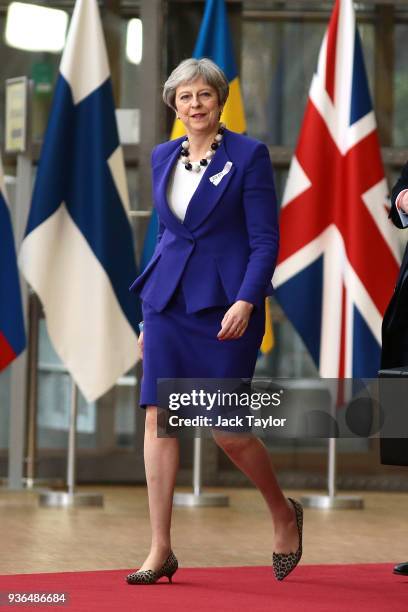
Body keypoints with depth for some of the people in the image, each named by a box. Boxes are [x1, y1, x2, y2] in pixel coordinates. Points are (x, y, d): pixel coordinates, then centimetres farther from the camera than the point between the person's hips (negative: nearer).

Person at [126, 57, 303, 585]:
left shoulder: (249, 155, -5)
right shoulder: (163, 157, 11)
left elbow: (265, 240, -8)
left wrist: (245, 301, -21)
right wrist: (148, 312, 17)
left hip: (224, 305, -5)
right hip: (168, 301, 5)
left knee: (227, 429, -4)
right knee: (158, 418, -3)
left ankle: (284, 514, 23)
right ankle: (161, 550, 2)